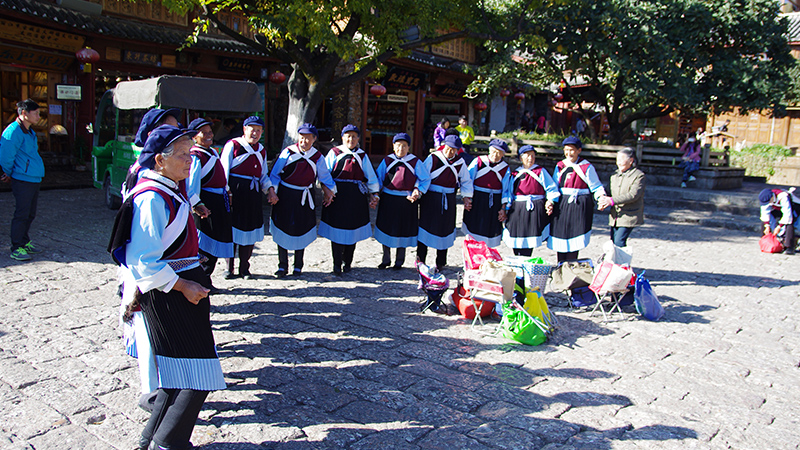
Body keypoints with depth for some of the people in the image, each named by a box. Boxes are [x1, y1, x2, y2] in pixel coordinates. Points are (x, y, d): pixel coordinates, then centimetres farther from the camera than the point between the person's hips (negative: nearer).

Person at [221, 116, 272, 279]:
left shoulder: (261, 150, 16)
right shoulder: (232, 145, -1)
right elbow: (224, 171, -5)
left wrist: (269, 189, 2)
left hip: (253, 192, 5)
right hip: (234, 191, -5)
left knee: (250, 230, 5)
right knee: (232, 230, -1)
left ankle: (244, 268, 16)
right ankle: (229, 268, 11)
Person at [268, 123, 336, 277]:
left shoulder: (317, 157, -1)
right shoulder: (288, 152, -6)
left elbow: (325, 176, 11)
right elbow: (275, 174, -1)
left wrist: (330, 191, 1)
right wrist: (272, 191, -8)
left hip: (304, 198, 1)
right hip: (285, 195, -1)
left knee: (301, 230, 5)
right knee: (283, 230, 2)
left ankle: (298, 266, 20)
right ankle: (282, 266, 15)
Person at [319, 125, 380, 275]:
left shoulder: (362, 156, 13)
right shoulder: (334, 153, 7)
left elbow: (371, 176, 13)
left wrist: (374, 194, 7)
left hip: (356, 197, 2)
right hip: (337, 194, -2)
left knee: (352, 229, 5)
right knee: (337, 229, -4)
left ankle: (347, 262, 17)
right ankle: (337, 264, 2)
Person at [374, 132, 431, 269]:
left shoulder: (415, 162, -2)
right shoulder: (387, 161, 2)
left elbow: (425, 179, 0)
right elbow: (378, 178, 7)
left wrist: (418, 191, -15)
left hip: (406, 201, -1)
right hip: (388, 200, 2)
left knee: (403, 230, 7)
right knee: (386, 228, 8)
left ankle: (399, 261, 24)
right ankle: (386, 259, 25)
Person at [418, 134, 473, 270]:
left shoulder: (460, 162, 3)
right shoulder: (433, 158, -6)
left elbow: (466, 181, 13)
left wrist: (467, 198, 5)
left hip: (448, 200, 3)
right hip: (430, 198, -3)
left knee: (444, 228, 9)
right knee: (425, 227, -3)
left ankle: (441, 263, 23)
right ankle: (420, 261, 8)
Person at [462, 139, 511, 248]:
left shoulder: (505, 169, 3)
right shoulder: (478, 162, -2)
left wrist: (503, 208, -1)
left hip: (494, 202, 1)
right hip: (476, 200, -1)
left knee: (489, 230, 4)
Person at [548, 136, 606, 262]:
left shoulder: (587, 167, -1)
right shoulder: (560, 166, 13)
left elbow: (596, 187, 0)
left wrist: (602, 197, -18)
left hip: (580, 206, -4)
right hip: (561, 206, 4)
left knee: (574, 240, -7)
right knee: (560, 237, 4)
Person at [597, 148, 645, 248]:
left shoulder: (639, 175, -7)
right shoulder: (615, 175, 13)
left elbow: (633, 195, -19)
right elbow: (609, 192, 11)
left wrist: (612, 200, -27)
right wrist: (604, 201, -13)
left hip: (629, 216, -6)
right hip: (615, 216, 6)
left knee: (619, 242, -15)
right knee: (613, 242, 7)